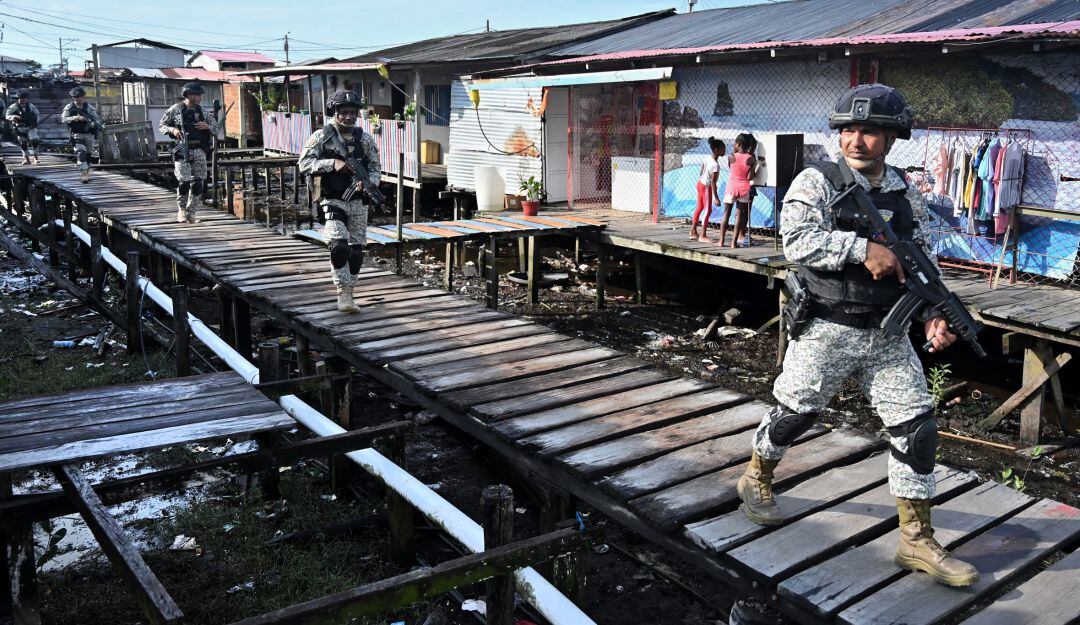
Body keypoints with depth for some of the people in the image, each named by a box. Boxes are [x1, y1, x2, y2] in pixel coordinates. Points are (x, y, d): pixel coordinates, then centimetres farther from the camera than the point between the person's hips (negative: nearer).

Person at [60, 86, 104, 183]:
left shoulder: (89, 107, 1)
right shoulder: (69, 107, -2)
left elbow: (97, 119, -1)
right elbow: (63, 119, -10)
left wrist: (94, 123, -24)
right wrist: (76, 118, -21)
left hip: (89, 134, 3)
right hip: (77, 135, -3)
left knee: (88, 154, 13)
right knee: (81, 153, -18)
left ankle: (87, 174, 28)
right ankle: (84, 174, -22)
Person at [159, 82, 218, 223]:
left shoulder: (202, 111, 9)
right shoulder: (175, 109, 0)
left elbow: (216, 129, 14)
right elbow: (161, 126, 7)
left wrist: (207, 127, -8)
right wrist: (172, 129, -12)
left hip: (199, 152, 4)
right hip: (182, 151, -4)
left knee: (198, 183, 2)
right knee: (184, 182, -13)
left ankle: (191, 213, 14)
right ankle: (181, 208, 12)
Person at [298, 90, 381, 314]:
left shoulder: (365, 139, 6)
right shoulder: (322, 137, -3)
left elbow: (375, 168, 9)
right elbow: (304, 163, -8)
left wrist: (366, 182, -13)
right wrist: (332, 163, -21)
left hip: (358, 202, 4)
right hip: (332, 202, -4)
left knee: (356, 251, 7)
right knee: (339, 245, -21)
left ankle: (348, 293, 23)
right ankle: (343, 294, -11)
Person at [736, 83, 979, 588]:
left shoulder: (906, 195, 8)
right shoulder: (817, 181, -8)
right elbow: (797, 241, -23)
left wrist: (932, 314, -2)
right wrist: (864, 247, -28)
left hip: (887, 335, 5)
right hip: (826, 332, -5)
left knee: (916, 428, 2)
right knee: (793, 415, 8)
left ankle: (917, 541, 14)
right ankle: (756, 480, 38)